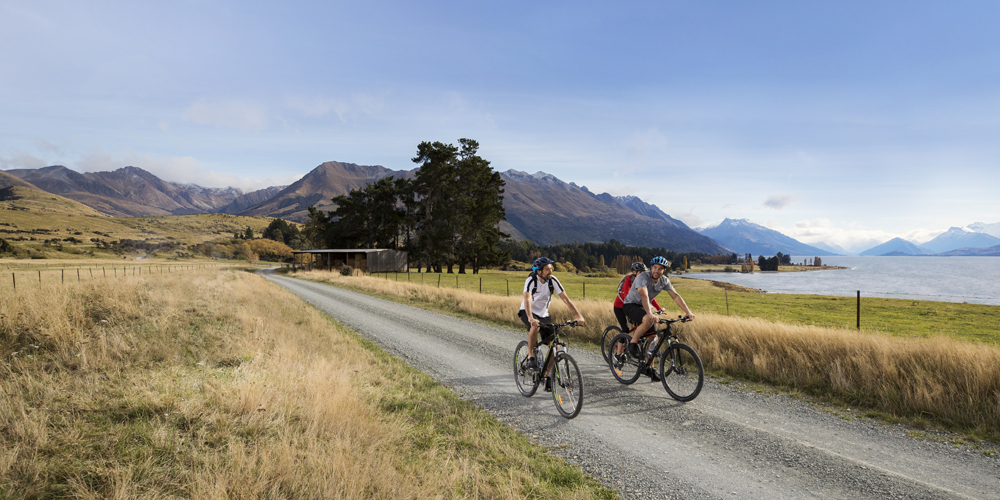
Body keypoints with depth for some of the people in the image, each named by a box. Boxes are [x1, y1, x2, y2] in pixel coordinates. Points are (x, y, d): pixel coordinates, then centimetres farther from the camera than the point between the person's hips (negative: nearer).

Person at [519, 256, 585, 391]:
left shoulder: (553, 280, -15)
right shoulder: (531, 280, -24)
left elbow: (565, 299, -16)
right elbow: (527, 300, -38)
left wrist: (578, 315, -28)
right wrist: (531, 318, -55)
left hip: (543, 314, 4)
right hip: (527, 312, -4)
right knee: (535, 326, -38)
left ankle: (547, 375, 5)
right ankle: (531, 358, -21)